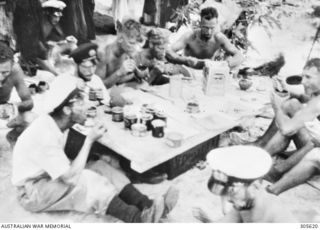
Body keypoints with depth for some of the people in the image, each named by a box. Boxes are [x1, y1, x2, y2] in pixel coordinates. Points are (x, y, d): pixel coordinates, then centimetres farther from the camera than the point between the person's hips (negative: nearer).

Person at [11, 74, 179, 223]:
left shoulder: (53, 123, -4)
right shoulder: (45, 134, -30)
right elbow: (71, 178, -30)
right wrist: (90, 140, -26)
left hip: (49, 176, 8)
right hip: (32, 192, -8)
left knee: (100, 166, -10)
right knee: (87, 180, -29)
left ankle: (147, 206, -22)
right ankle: (138, 218, -31)